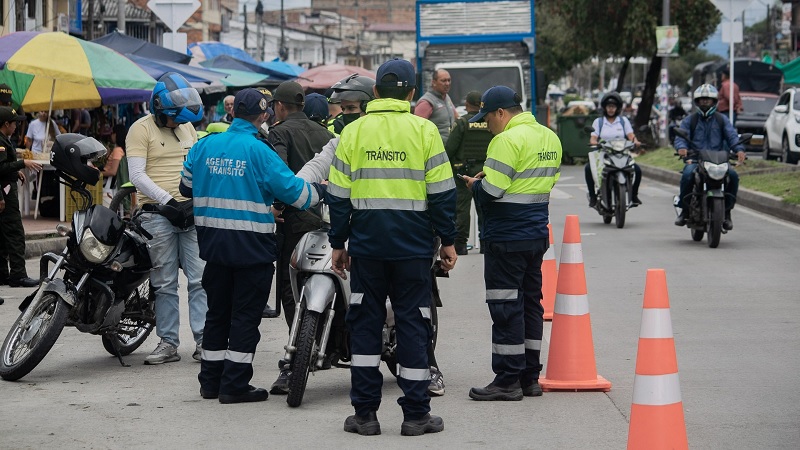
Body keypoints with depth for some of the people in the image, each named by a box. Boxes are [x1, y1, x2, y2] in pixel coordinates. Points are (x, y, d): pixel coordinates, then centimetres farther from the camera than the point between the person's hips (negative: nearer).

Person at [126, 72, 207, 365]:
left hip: (190, 210, 4)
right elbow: (137, 175, -9)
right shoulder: (141, 129, -2)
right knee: (164, 283, 0)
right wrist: (168, 201, -15)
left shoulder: (187, 126, 17)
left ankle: (203, 340, -1)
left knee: (200, 279, -3)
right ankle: (168, 343, 6)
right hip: (157, 213, -4)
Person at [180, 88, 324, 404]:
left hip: (213, 243, 5)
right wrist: (319, 191, 7)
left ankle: (210, 381, 19)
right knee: (245, 315, 1)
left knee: (217, 312, 15)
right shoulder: (259, 151, -12)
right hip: (252, 246, -5)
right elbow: (292, 191, -12)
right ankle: (235, 385, 1)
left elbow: (186, 187, 15)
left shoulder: (204, 146, 3)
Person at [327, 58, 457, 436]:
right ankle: (415, 415, 6)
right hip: (412, 244, -1)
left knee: (365, 322, 8)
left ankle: (365, 413, 6)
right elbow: (441, 192, -3)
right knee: (413, 322, 4)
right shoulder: (423, 131, -2)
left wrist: (337, 243, 12)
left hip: (366, 242, 1)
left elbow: (338, 195, 4)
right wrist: (448, 241, 6)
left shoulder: (353, 132, 2)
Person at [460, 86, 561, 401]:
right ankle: (530, 377, 18)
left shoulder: (507, 140, -16)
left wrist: (473, 184, 0)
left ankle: (507, 381, -2)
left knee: (506, 307, -4)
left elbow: (490, 191, -21)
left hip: (506, 237, -9)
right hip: (538, 234, 9)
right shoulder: (549, 137, 11)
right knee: (530, 303, 14)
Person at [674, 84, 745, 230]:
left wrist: (739, 149, -20)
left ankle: (727, 211, -12)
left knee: (733, 175, -26)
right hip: (695, 159, -1)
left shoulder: (722, 119, 17)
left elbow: (732, 135, 2)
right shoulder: (689, 121, 15)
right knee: (687, 174, -33)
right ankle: (684, 210, -18)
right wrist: (682, 147, -26)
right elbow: (680, 137, 0)